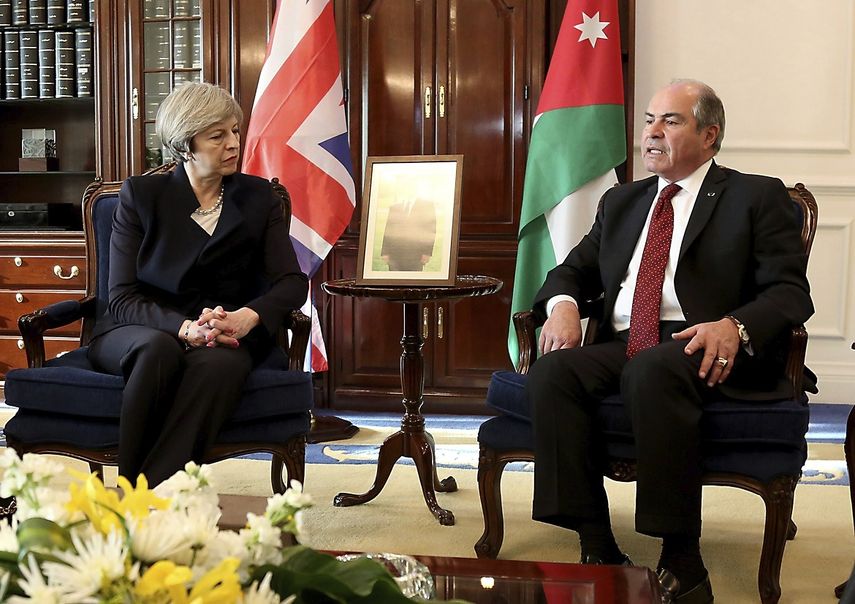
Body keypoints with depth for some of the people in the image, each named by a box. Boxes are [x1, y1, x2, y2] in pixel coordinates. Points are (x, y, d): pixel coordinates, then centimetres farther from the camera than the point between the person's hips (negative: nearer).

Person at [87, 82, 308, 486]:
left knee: (219, 364, -36)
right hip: (137, 334, 0)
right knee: (159, 349, -37)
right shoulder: (140, 195, 4)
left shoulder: (258, 197, 10)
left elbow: (292, 282, 0)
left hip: (224, 342, 1)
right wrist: (184, 328, -24)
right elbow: (121, 297, -4)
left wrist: (248, 316, -23)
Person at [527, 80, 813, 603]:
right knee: (553, 370, -26)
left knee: (652, 369, -38)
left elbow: (791, 291, -1)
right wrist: (563, 303, -2)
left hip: (703, 350, -5)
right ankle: (598, 550, -23)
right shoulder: (621, 201, 25)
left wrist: (735, 326, -23)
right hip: (621, 346, 5)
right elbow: (575, 269, 24)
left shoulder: (758, 197, 8)